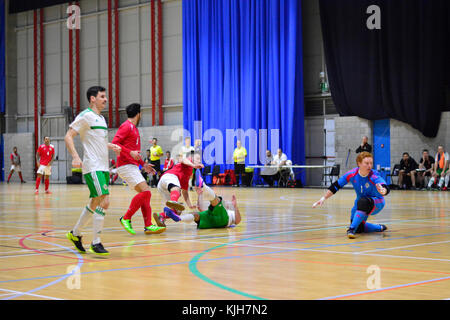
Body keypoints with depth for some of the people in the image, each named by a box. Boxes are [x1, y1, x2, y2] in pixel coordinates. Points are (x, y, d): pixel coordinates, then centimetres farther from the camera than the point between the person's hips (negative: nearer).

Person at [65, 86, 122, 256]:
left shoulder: (101, 118, 18)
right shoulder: (86, 116, -8)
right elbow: (68, 137, -11)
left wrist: (111, 146, 15)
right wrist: (75, 157, -24)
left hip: (103, 167, 9)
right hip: (93, 167, -9)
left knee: (95, 203, 15)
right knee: (103, 202, -14)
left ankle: (75, 233, 30)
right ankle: (96, 243, -8)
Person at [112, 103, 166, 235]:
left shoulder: (134, 128, 23)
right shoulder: (126, 126, -6)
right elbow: (115, 143, -15)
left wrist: (143, 164, 24)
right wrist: (130, 153, -24)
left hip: (132, 166, 10)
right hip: (126, 165, -10)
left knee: (145, 194, 4)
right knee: (145, 192, -18)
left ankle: (148, 226, 1)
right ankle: (126, 218, -10)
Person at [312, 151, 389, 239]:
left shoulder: (374, 177, -28)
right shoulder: (352, 174, -18)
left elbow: (385, 188, -47)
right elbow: (336, 186, -7)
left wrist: (383, 191, -71)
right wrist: (323, 198, -9)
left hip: (376, 203, -5)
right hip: (360, 203, 5)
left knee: (363, 202, -38)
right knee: (359, 229, -4)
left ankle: (352, 229, -31)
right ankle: (380, 228, 24)